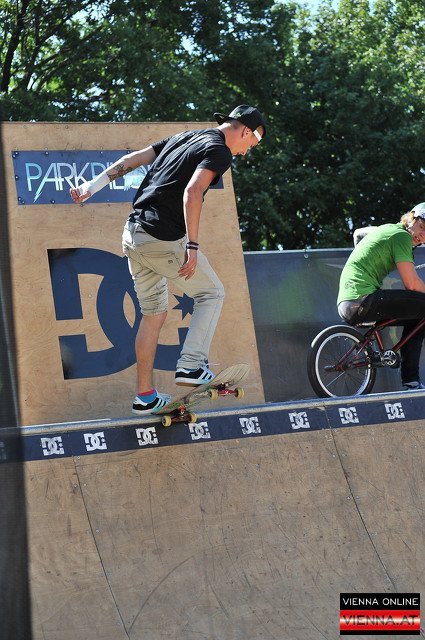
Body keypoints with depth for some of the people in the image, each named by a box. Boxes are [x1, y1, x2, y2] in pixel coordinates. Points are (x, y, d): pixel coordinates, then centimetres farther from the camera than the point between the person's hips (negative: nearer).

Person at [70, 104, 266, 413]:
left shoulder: (185, 138, 19)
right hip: (164, 239, -8)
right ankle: (191, 365, -2)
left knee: (154, 315, 15)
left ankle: (145, 397, 18)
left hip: (133, 235, 8)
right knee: (212, 294, 9)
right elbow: (192, 192, -22)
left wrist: (93, 185, 14)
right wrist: (192, 246, -22)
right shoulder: (219, 151, -7)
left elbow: (131, 159, 16)